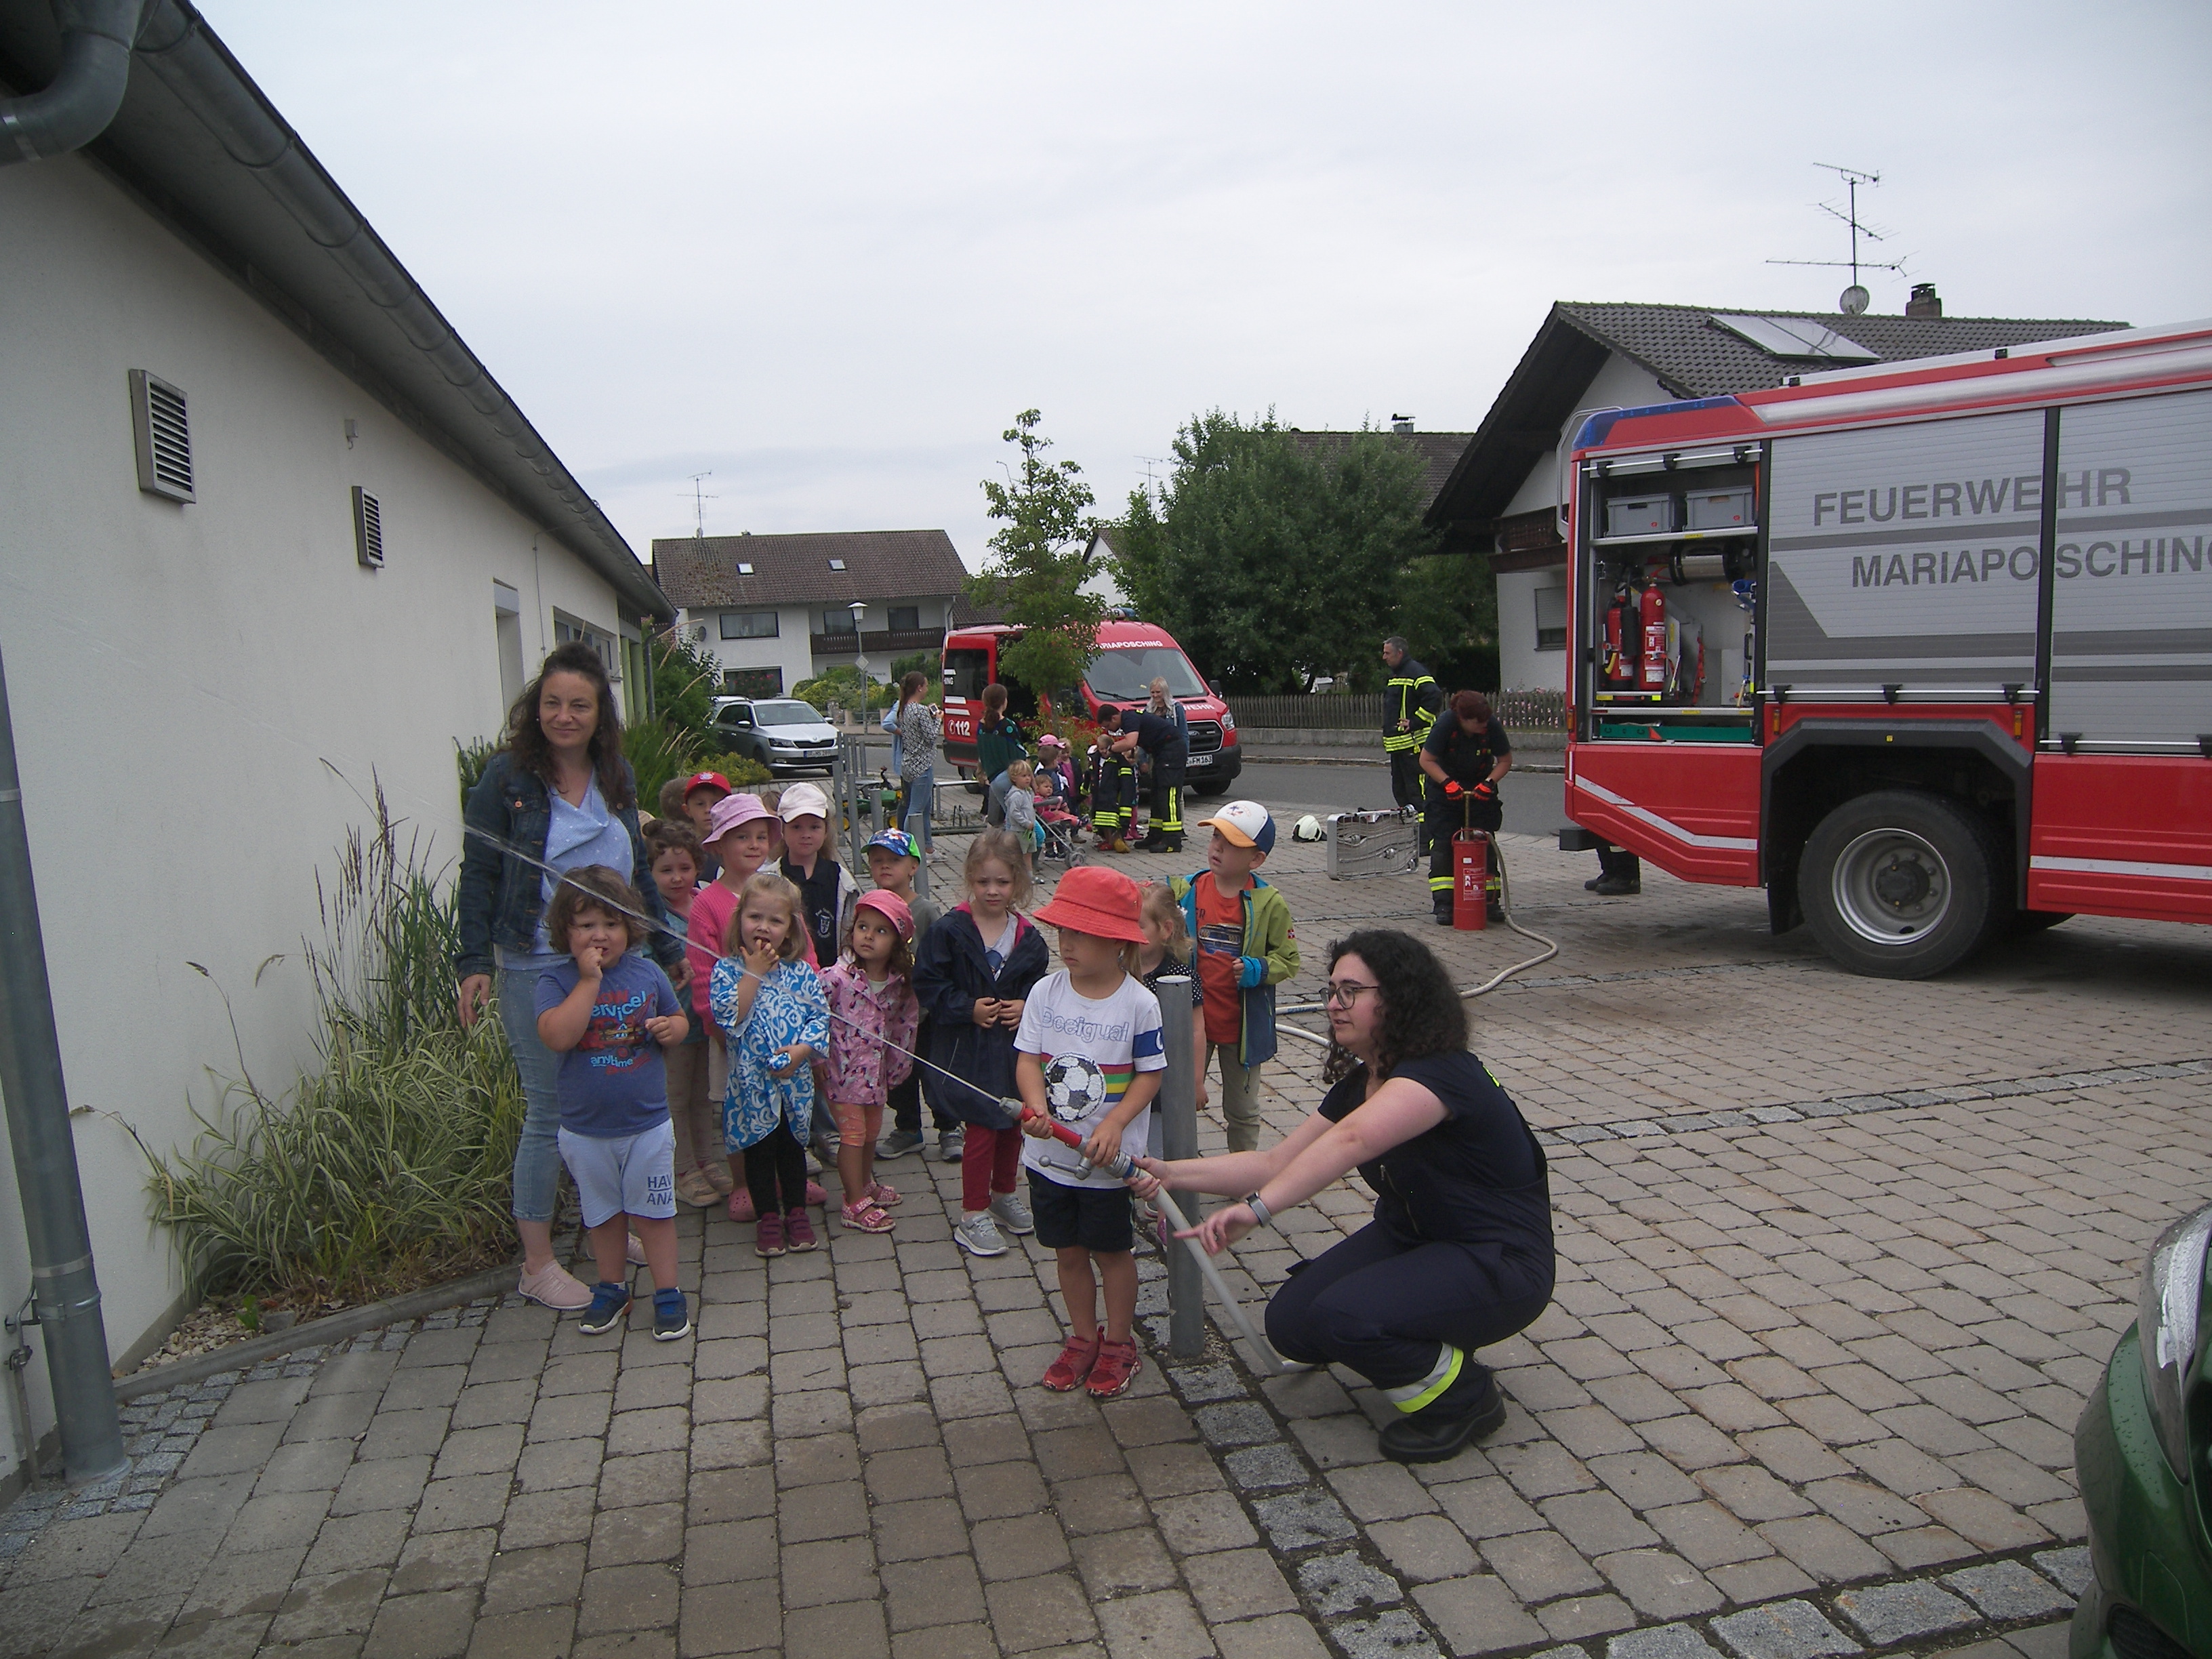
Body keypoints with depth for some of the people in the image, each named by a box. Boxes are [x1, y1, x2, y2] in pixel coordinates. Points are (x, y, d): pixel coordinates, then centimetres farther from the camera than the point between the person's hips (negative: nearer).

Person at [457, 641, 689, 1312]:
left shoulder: (617, 776, 7)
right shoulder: (509, 778, -7)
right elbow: (478, 876, -5)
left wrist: (666, 947, 16)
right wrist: (475, 963, -11)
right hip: (536, 970, -5)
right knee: (549, 1111, 2)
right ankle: (537, 1263, 16)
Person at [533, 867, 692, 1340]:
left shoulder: (647, 972, -3)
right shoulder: (556, 981, -10)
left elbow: (679, 1020, 10)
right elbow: (558, 1036, -27)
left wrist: (671, 1028, -13)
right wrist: (589, 980, -27)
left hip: (648, 1125, 1)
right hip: (585, 1130, 0)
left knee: (653, 1211, 10)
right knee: (604, 1213, 17)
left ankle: (667, 1293, 23)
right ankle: (611, 1289, 35)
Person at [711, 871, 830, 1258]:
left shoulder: (801, 972, -1)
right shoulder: (728, 969, -7)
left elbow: (820, 1016, -4)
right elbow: (728, 1016, -20)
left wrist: (800, 1050, -19)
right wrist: (754, 972, -20)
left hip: (795, 1078, 2)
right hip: (752, 1081, -2)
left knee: (792, 1145, 15)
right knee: (759, 1148, 11)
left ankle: (796, 1212, 30)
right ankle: (768, 1217, 25)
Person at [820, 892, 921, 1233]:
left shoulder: (899, 984, -5)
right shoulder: (838, 977, -21)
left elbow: (906, 1023, 7)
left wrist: (896, 1069, 11)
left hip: (876, 1074, 5)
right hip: (843, 1072, -5)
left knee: (871, 1132, 21)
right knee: (853, 1135, 2)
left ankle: (866, 1184, 43)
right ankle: (856, 1205, 14)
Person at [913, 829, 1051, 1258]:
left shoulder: (1028, 937, 0)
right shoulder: (949, 930, -13)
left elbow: (1039, 985, 12)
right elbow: (927, 984, -11)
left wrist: (1025, 1006, -7)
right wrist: (968, 1009, -19)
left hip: (1015, 1046, 5)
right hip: (968, 1049, -5)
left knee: (1013, 1122, 17)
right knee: (982, 1126, -3)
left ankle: (1004, 1194, 40)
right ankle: (973, 1217, 12)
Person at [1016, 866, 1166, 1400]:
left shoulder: (1139, 1004, -14)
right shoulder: (1046, 992, -6)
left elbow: (1150, 1074, -10)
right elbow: (1028, 1058, -5)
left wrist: (1114, 1124, -22)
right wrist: (1037, 1105, -24)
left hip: (1109, 1158, -3)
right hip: (1050, 1154, 3)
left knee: (1112, 1251, 13)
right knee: (1068, 1250, 17)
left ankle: (1118, 1343, 33)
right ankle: (1083, 1337, 37)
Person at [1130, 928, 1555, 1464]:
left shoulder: (1442, 1074, -26)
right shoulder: (1358, 1085, 3)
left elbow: (1353, 1139, -45)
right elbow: (1277, 1162, 2)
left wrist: (1256, 1208, -55)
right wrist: (1173, 1173, -8)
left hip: (1499, 1264, -9)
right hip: (1410, 1238, 9)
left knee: (1342, 1317, -28)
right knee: (1291, 1325, -5)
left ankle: (1465, 1397, -1)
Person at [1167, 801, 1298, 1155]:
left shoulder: (1269, 903, -9)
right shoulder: (1186, 890, -4)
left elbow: (1288, 959, -3)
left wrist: (1258, 970, -21)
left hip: (1242, 1024, -2)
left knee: (1241, 1110, 16)